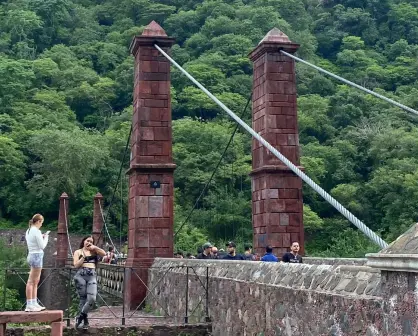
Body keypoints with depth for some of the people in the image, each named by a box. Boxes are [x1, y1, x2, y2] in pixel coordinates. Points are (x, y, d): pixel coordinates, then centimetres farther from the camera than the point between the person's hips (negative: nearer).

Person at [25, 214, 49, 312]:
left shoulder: (28, 231, 12)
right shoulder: (36, 231, -14)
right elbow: (42, 246, -13)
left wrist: (42, 237, 14)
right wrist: (46, 237, 2)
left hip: (31, 255, 10)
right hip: (37, 256, -10)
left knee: (35, 281, 15)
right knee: (31, 281, -7)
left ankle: (34, 303, 19)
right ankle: (29, 305, -5)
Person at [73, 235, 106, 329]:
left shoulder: (93, 251, 18)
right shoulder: (78, 252, 11)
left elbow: (104, 254, 3)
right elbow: (76, 265, 1)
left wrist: (95, 247, -3)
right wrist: (84, 256, -4)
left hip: (92, 276, 2)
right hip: (81, 275, -2)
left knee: (92, 298, -14)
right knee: (83, 299, -1)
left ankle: (80, 317, 3)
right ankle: (85, 320, 9)